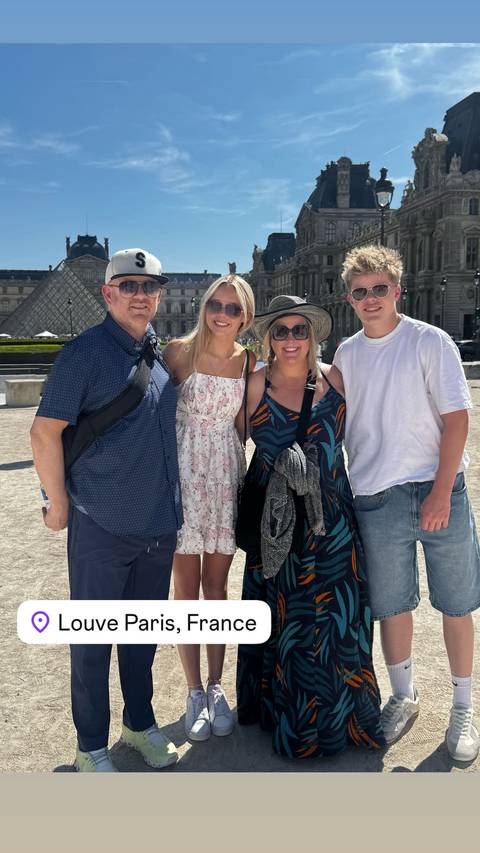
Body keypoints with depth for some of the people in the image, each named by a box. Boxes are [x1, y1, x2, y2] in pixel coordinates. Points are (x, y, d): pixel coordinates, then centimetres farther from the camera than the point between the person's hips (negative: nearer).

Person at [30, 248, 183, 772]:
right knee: (93, 637, 9)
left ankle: (140, 723, 39)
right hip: (101, 526, -5)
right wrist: (59, 505, -8)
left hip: (159, 522, 6)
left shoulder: (162, 353, 8)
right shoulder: (86, 351, -11)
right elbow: (45, 432, -11)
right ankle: (91, 747, 28)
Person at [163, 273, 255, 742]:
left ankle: (216, 686, 25)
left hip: (227, 475, 3)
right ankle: (194, 691, 21)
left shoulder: (248, 361, 4)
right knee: (186, 588, 6)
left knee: (216, 586, 11)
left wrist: (243, 474, 9)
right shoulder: (179, 351, -6)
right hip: (184, 474, -2)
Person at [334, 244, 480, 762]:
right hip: (375, 499, 3)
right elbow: (339, 427, 14)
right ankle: (403, 697, 34)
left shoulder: (429, 342, -4)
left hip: (438, 492, -3)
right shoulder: (346, 354, 8)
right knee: (391, 606, 13)